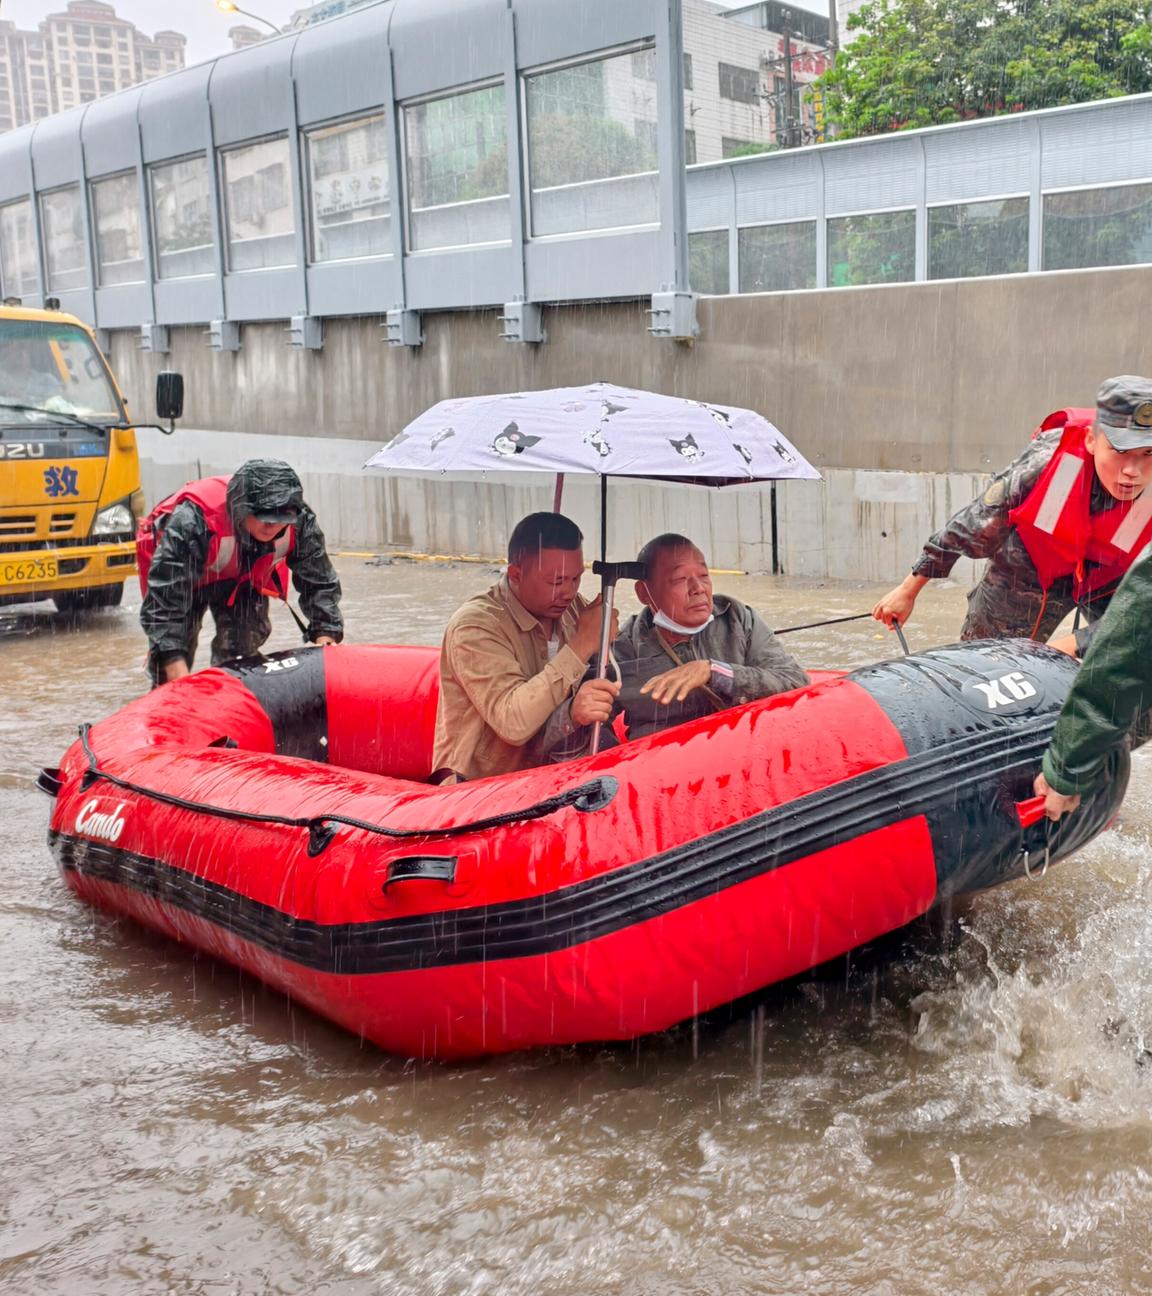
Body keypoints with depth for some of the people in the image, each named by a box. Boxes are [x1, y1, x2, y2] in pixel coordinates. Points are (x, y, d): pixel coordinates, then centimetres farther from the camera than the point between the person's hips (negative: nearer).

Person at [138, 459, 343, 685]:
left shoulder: (300, 522, -32)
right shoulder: (193, 520, -45)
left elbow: (319, 582, -18)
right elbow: (164, 600, -45)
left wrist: (325, 636, -34)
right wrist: (178, 674, -53)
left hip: (241, 577, 4)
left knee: (245, 643, -4)